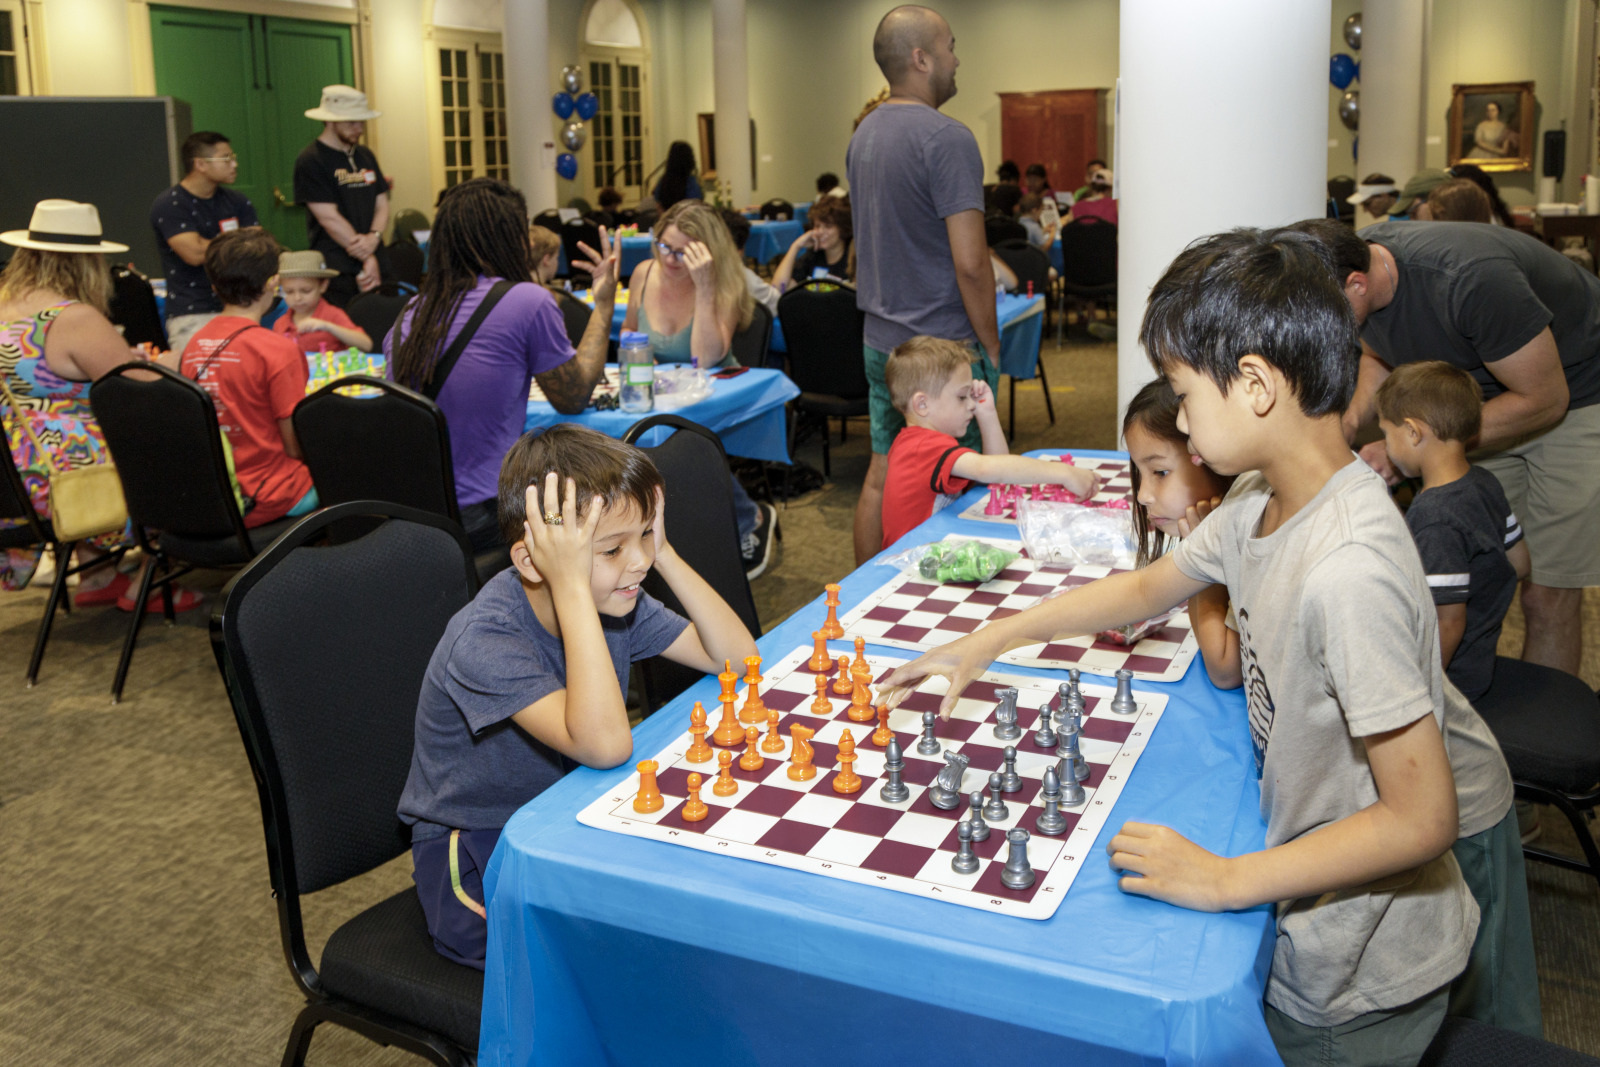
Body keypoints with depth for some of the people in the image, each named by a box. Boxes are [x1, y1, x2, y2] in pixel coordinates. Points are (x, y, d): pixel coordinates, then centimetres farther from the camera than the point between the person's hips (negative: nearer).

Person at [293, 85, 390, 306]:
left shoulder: (365, 155, 16)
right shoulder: (310, 161, -5)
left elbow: (382, 204, 14)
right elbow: (329, 218, -11)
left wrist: (374, 236, -8)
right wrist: (367, 258, -11)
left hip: (377, 264, 6)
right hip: (337, 271, -6)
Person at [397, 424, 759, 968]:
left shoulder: (616, 597, -8)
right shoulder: (484, 641, -30)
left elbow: (738, 658, -8)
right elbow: (605, 745, -42)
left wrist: (664, 554, -18)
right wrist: (572, 586, -42)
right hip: (475, 861, -7)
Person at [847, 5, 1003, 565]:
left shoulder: (865, 133, 11)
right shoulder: (947, 138, -16)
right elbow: (970, 261, -20)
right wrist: (991, 344, -9)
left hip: (879, 340, 8)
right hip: (942, 347, -8)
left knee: (881, 476, 14)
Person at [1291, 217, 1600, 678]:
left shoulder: (1469, 280, -38)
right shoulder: (1355, 260, -15)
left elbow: (1543, 400, -27)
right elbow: (1380, 359, 7)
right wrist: (1350, 420, -13)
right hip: (1489, 393, 6)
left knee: (1546, 597, -4)